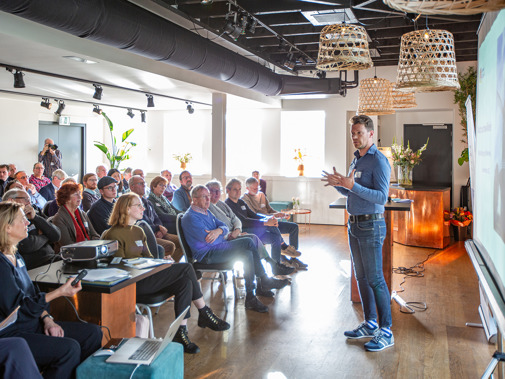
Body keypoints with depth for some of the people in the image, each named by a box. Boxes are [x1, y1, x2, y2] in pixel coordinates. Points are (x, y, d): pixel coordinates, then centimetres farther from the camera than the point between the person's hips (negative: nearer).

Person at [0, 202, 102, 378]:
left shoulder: (16, 256, 13)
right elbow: (16, 307, -21)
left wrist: (47, 319, 3)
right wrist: (59, 292, -21)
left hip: (32, 324, 10)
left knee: (93, 333, 0)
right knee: (70, 348, -28)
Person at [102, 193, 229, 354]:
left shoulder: (138, 231, 21)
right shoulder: (114, 235, -5)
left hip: (146, 277, 8)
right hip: (133, 284, -8)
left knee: (185, 283, -19)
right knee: (186, 268, -18)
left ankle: (181, 333, -14)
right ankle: (205, 315, -8)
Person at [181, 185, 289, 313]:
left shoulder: (206, 212, 17)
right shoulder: (190, 217, -13)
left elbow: (224, 226, 10)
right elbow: (210, 240, -20)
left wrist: (219, 230, -15)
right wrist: (223, 234, -1)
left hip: (218, 246, 9)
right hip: (206, 254, -9)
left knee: (247, 254, -14)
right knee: (248, 242, -19)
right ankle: (264, 281, -7)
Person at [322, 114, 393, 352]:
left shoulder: (379, 161, -13)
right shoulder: (356, 160, 15)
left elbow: (381, 196, -23)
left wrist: (353, 185, -30)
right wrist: (338, 184, 4)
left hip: (371, 225, -9)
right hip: (354, 225, 9)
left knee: (375, 279, -6)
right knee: (361, 277, 13)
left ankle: (386, 331, 3)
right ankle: (370, 324, 24)